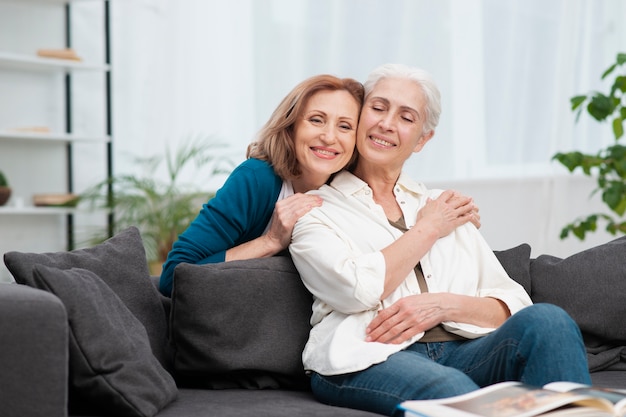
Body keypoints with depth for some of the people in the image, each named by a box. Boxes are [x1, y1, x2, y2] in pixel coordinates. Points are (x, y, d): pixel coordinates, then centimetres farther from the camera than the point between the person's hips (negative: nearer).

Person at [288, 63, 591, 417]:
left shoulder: (446, 208, 23)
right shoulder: (316, 209, 11)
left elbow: (513, 305, 14)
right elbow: (358, 289, -10)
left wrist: (444, 304, -7)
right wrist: (427, 230, 4)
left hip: (461, 353, 5)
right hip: (368, 360, -4)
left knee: (547, 319, -27)